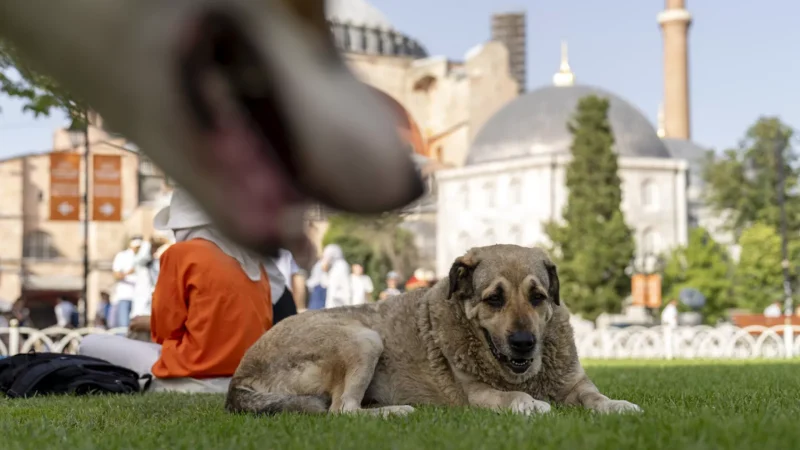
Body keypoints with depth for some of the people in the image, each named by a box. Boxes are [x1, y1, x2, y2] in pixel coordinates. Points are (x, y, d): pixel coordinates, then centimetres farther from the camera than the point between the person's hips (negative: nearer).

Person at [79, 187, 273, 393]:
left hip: (195, 380, -7)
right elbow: (264, 326, 17)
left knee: (91, 345, 6)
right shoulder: (251, 259, 12)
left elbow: (164, 330, -3)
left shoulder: (181, 253, -5)